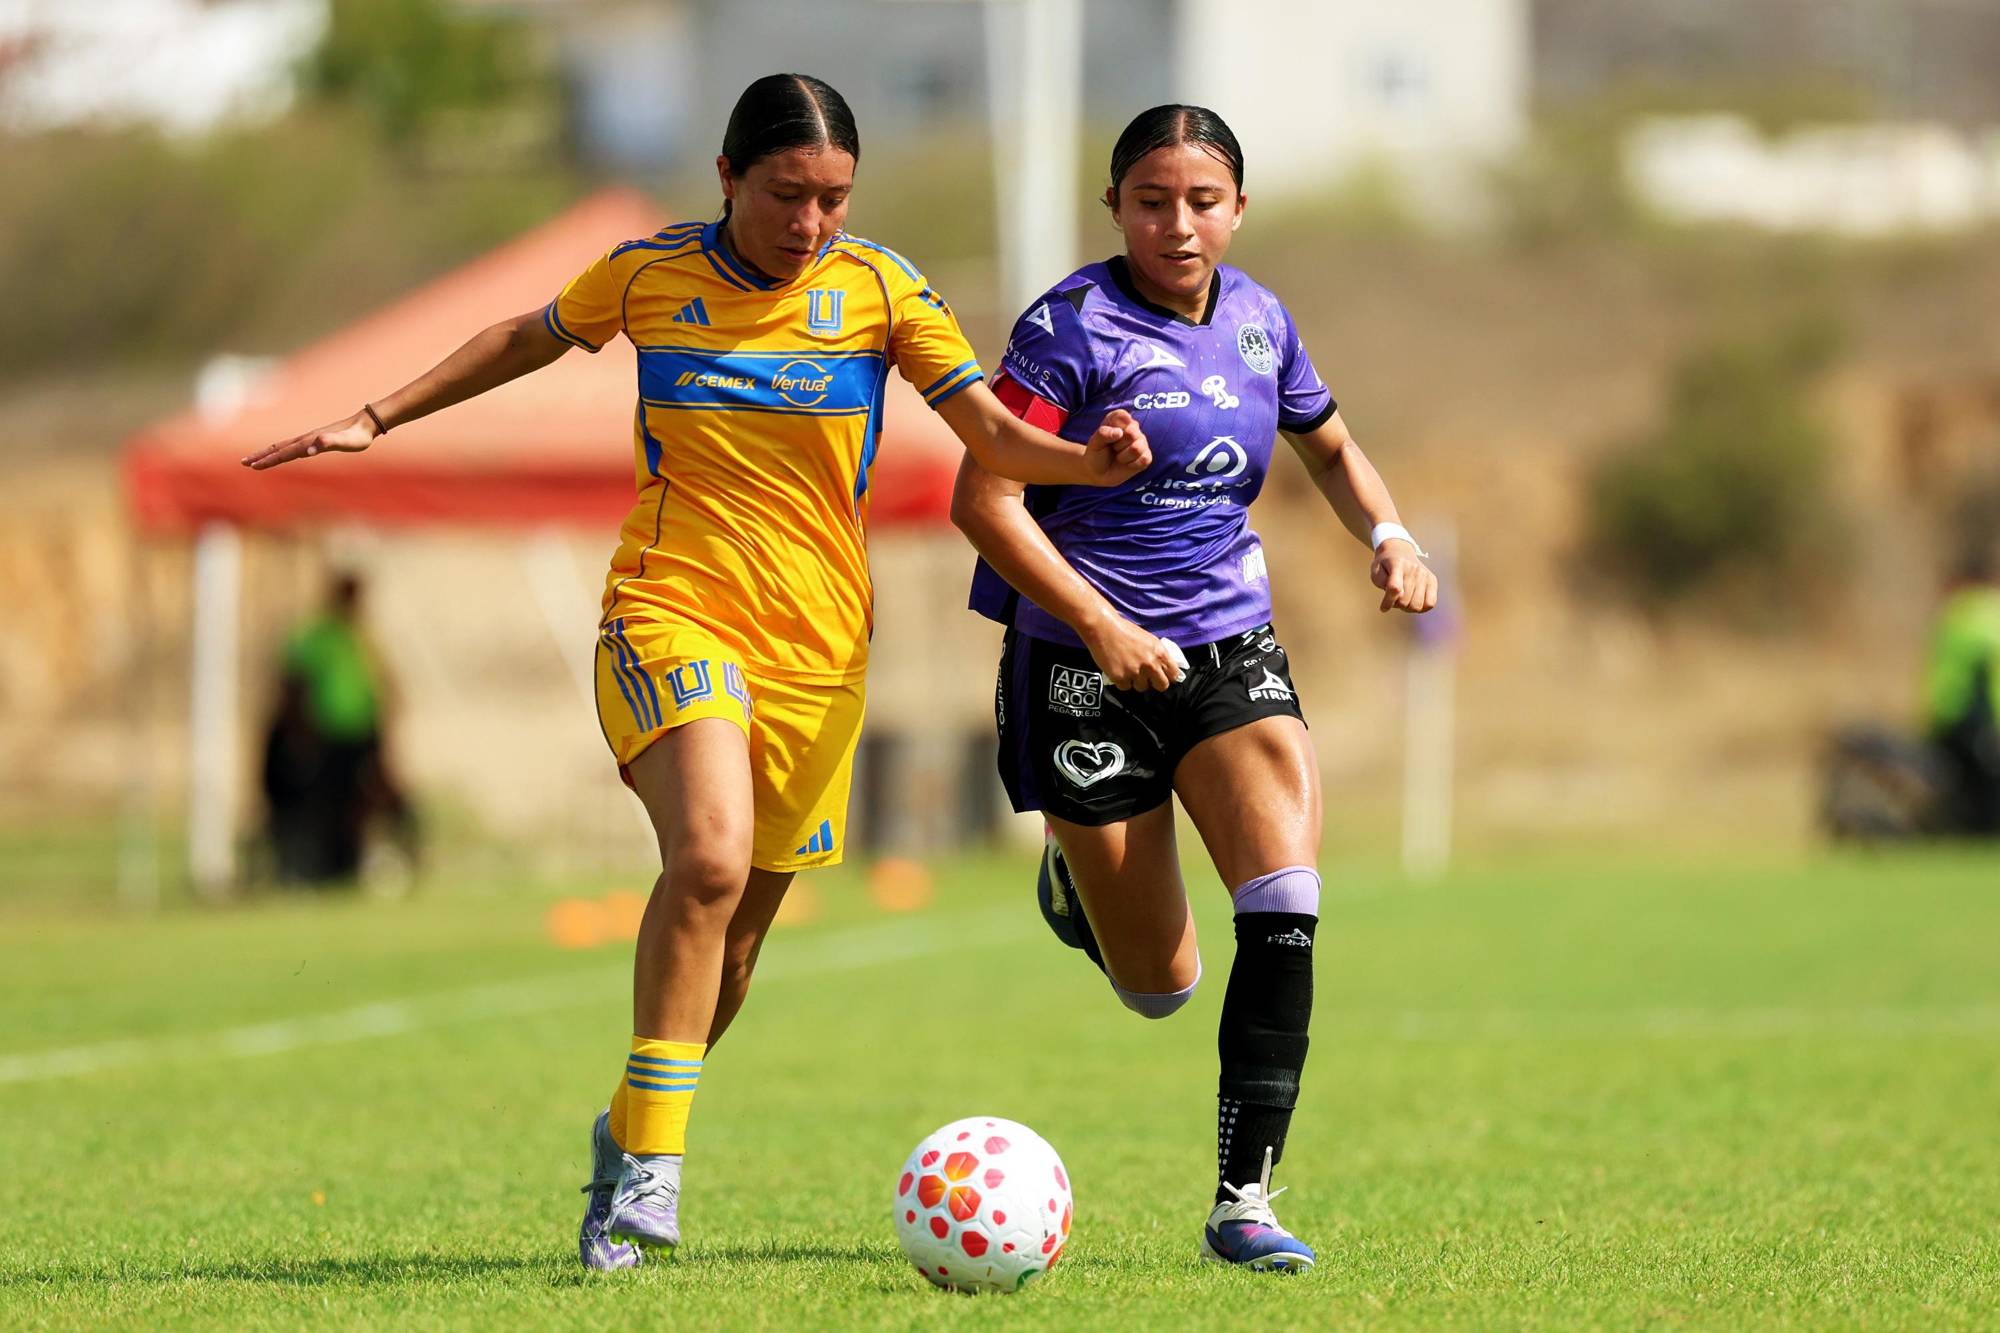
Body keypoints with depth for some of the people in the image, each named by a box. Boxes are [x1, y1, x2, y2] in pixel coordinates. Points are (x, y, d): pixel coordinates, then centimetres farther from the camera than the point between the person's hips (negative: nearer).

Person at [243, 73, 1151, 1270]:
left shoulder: (880, 289, -1)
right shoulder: (650, 274, 0)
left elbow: (991, 432, -5)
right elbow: (528, 340, 18)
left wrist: (1090, 462, -25)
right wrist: (380, 417, 20)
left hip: (818, 644, 2)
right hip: (670, 612, -2)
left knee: (737, 924, 6)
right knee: (711, 859, -27)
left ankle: (633, 1135, 30)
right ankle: (651, 1161, -20)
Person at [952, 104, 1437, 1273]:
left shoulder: (1258, 322, 6)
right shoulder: (1072, 328, -12)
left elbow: (1331, 448, 24)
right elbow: (984, 499, -16)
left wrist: (1389, 538, 3)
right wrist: (1099, 624, -26)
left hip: (1230, 646, 4)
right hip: (1085, 666, -4)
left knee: (1286, 902, -20)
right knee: (1160, 986, 4)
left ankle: (1244, 1199, -15)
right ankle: (1073, 884, 42)